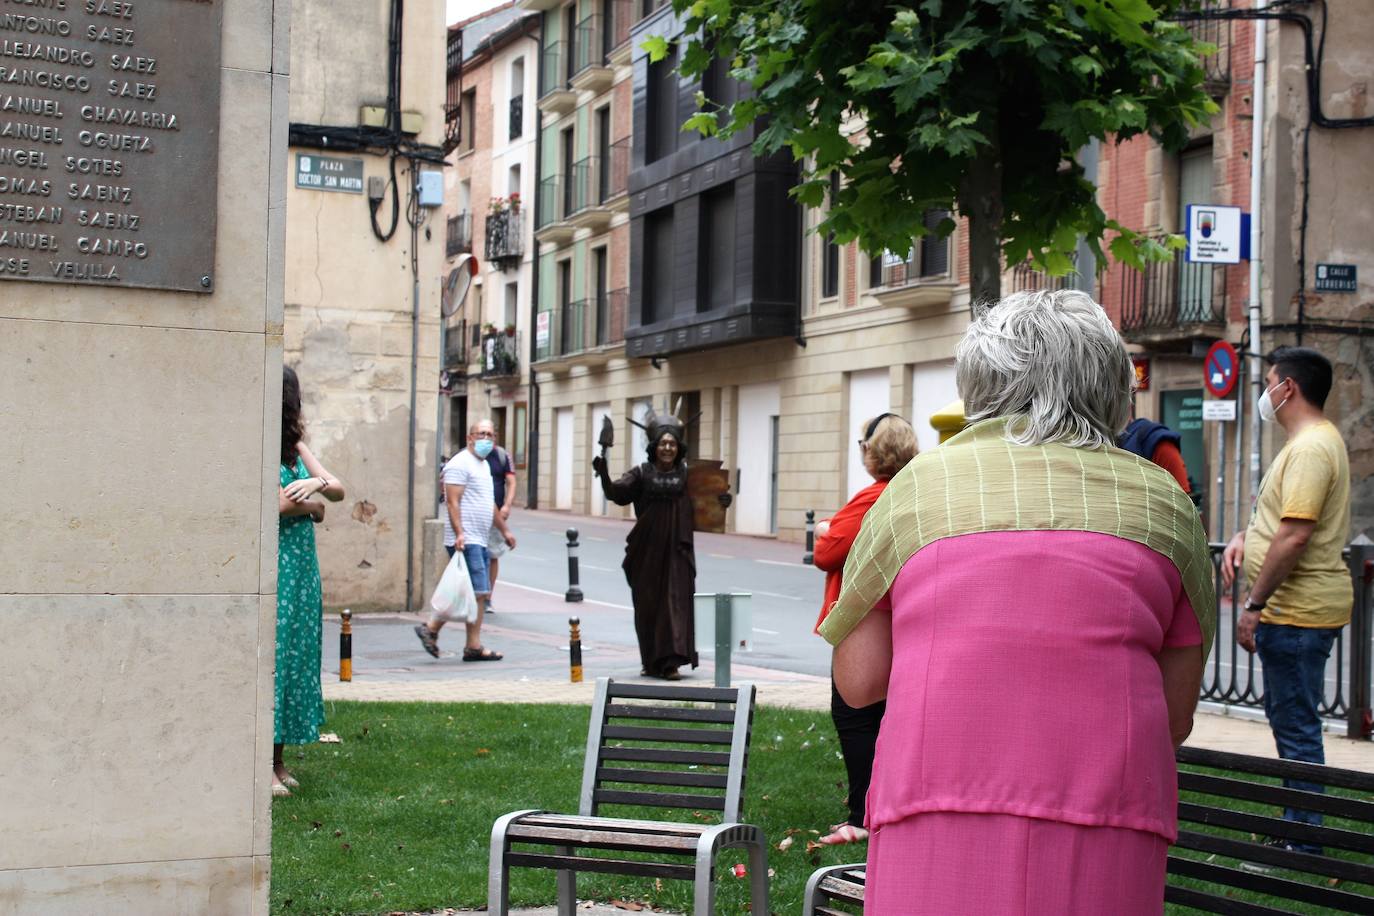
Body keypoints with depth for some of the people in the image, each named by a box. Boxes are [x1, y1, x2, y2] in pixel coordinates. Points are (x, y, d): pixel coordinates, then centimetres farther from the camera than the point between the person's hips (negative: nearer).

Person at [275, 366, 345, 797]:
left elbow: (338, 491, 12)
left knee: (295, 655, 9)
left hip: (300, 567, 8)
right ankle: (262, 767, -1)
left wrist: (318, 484, -9)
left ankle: (277, 761, 17)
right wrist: (304, 504, -7)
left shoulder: (296, 447, 14)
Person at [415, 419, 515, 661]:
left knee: (479, 594, 8)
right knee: (478, 592, -11)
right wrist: (459, 533, -25)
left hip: (479, 541, 10)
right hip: (465, 541, -10)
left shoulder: (484, 465, 22)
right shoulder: (460, 464, -9)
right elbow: (452, 502, -17)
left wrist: (504, 530, 32)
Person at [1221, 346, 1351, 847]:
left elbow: (1294, 536, -26)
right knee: (1285, 717, 19)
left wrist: (1253, 605, -21)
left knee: (1296, 727, -4)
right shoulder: (1313, 440, 16)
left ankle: (1305, 844, 3)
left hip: (1299, 611, -11)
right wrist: (1246, 534, 8)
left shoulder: (1310, 448, -19)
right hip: (1297, 607, 11)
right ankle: (1297, 826, 29)